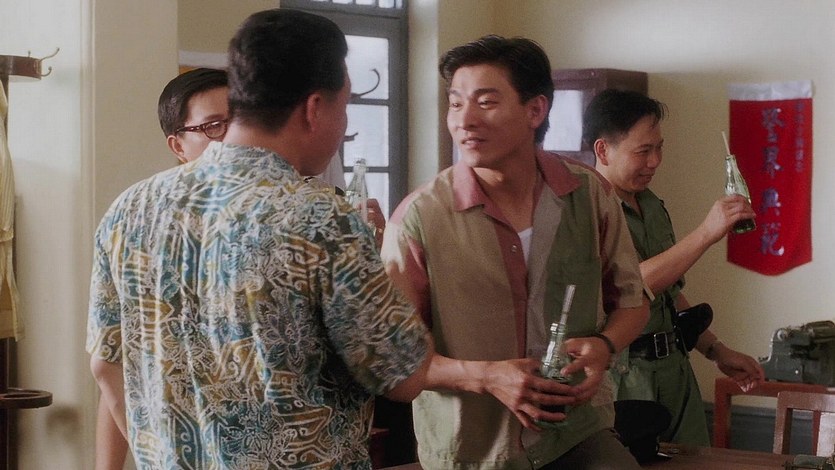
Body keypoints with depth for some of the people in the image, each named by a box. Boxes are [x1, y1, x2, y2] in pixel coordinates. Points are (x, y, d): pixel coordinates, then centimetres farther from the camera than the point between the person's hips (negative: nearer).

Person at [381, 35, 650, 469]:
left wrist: (604, 345, -11)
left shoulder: (591, 194, -4)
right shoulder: (418, 217, -13)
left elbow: (631, 302, 10)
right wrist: (486, 377, -22)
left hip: (578, 432, 2)